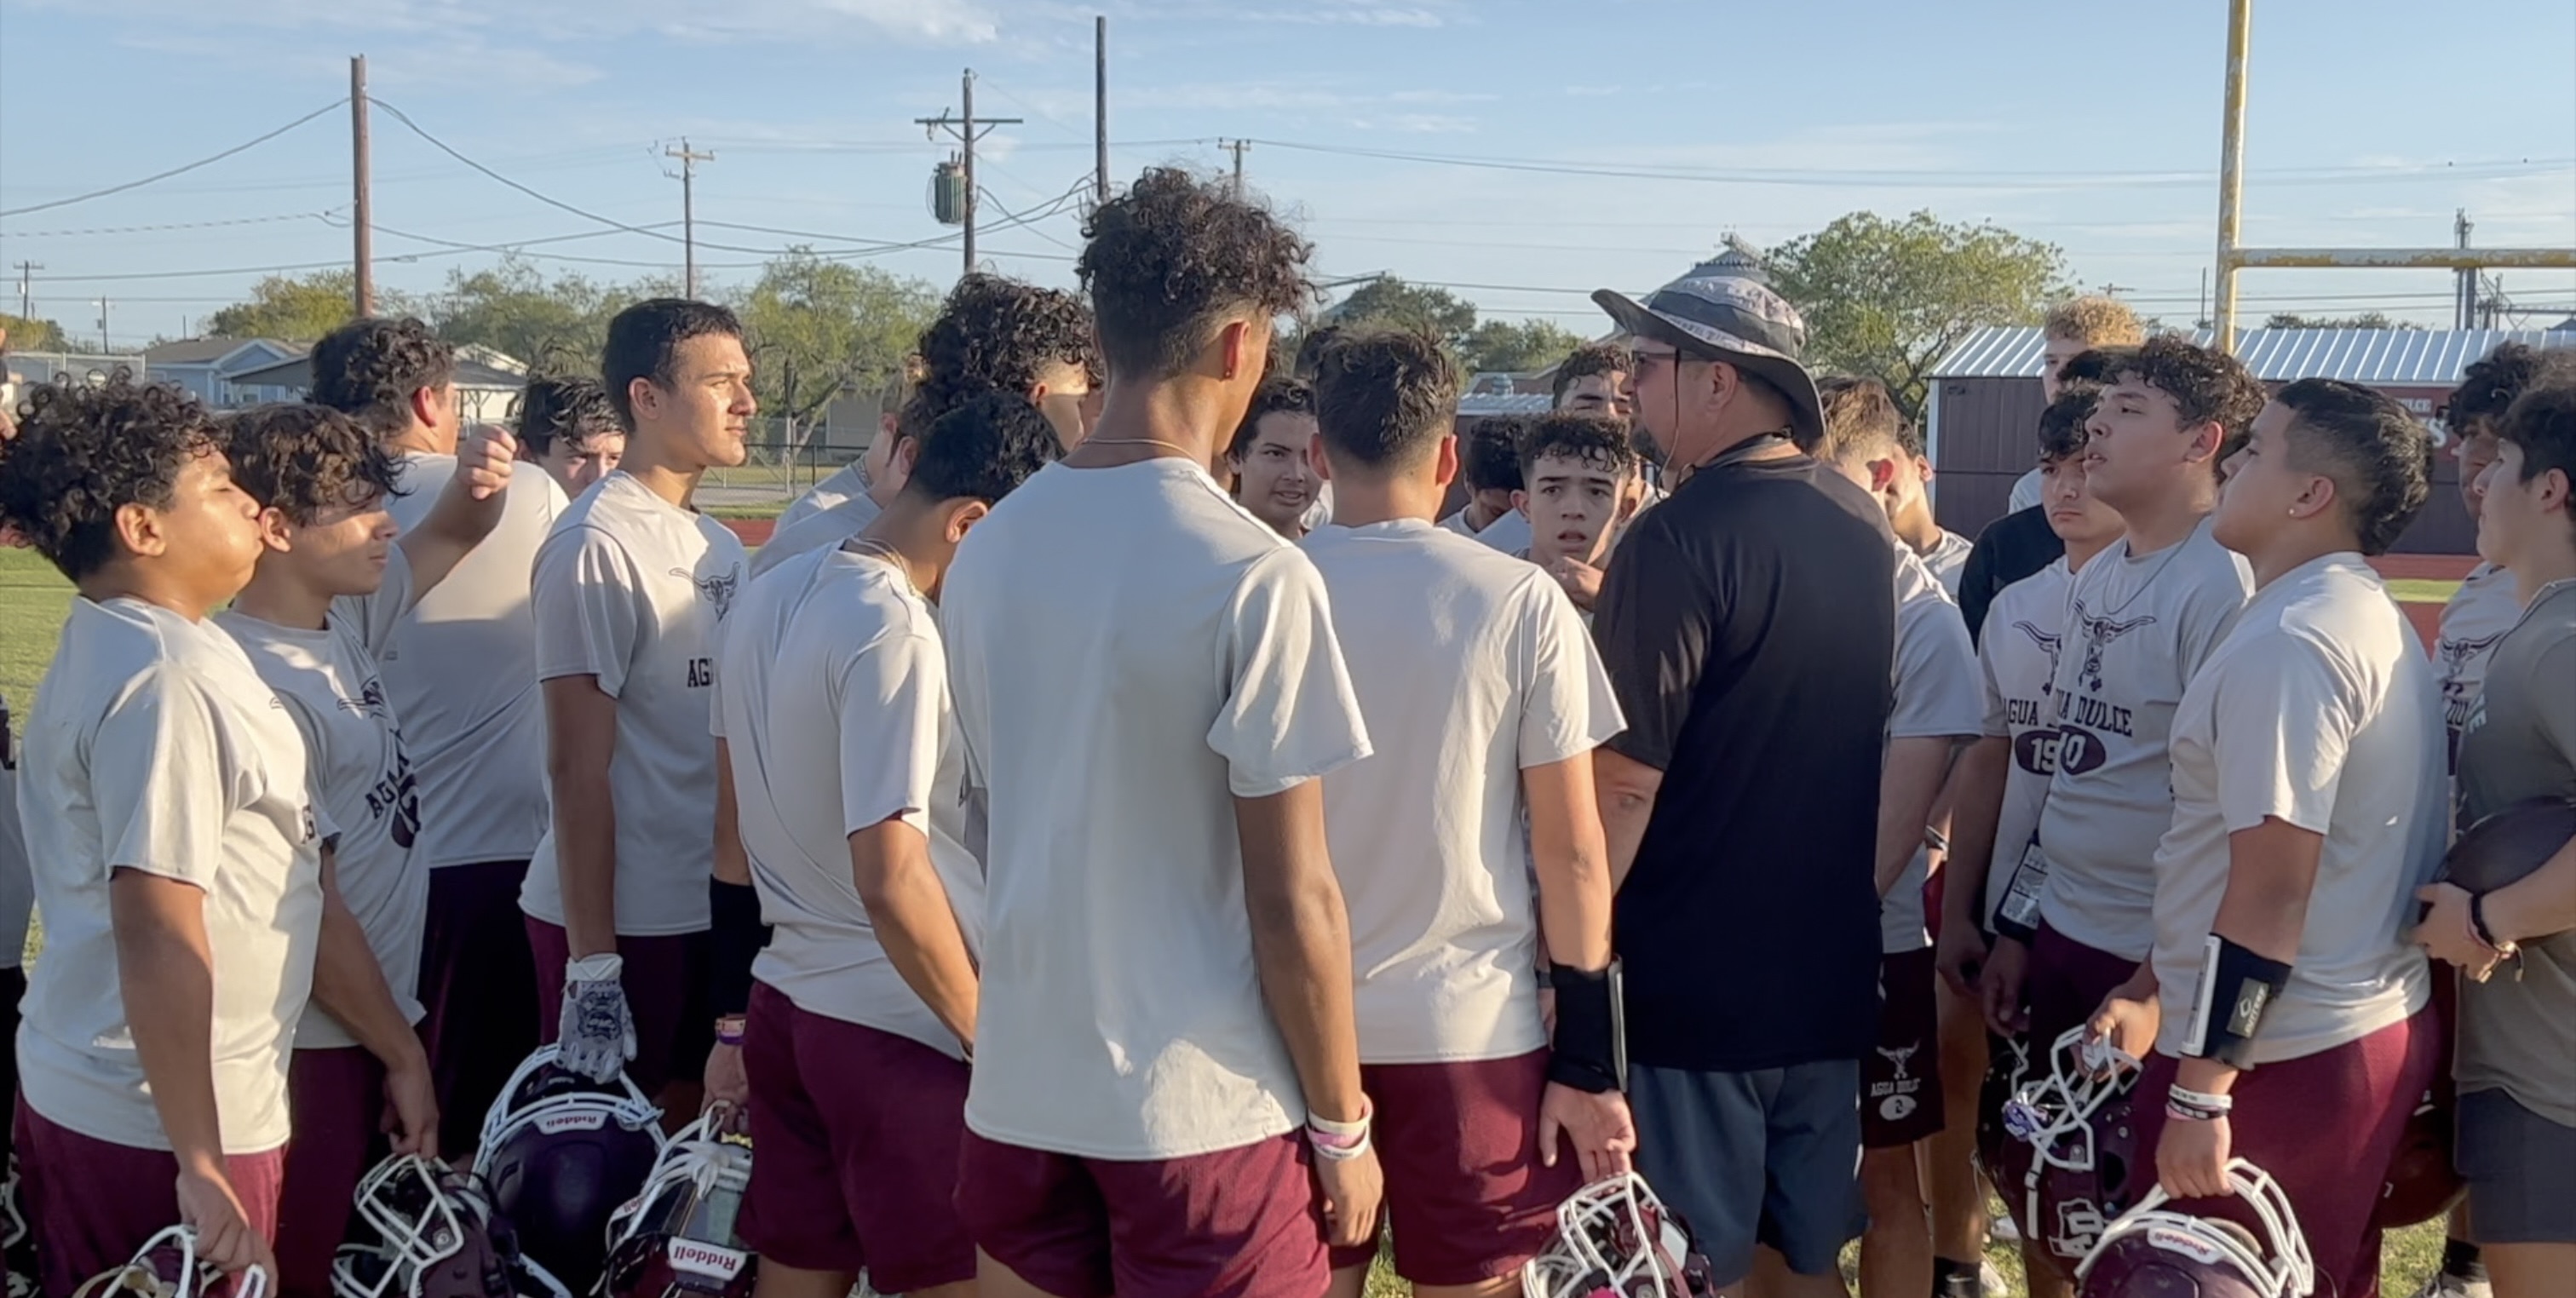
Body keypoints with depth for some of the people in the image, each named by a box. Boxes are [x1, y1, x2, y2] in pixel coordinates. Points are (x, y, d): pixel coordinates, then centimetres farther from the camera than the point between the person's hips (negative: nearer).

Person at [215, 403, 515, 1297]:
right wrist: (403, 1051, -12)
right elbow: (310, 908, -20)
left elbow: (451, 538, 19)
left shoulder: (343, 617, 2)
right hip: (316, 1045, -9)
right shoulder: (261, 687, -23)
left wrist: (480, 480, -6)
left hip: (366, 1021, 9)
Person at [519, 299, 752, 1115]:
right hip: (618, 919, -8)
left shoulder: (717, 543, 11)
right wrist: (592, 959, -18)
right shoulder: (598, 548, -14)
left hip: (707, 906, 8)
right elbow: (578, 769, -16)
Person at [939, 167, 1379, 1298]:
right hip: (1202, 1108, -5)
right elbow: (1291, 899, -14)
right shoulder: (1254, 574, -17)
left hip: (1021, 1086, 6)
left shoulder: (986, 547, 3)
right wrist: (1341, 1122, -3)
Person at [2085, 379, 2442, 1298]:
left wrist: (2199, 1090, -20)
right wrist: (2155, 992, 21)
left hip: (2273, 1058, -10)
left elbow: (2268, 893, -23)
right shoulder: (2367, 619, 13)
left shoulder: (2288, 643, -19)